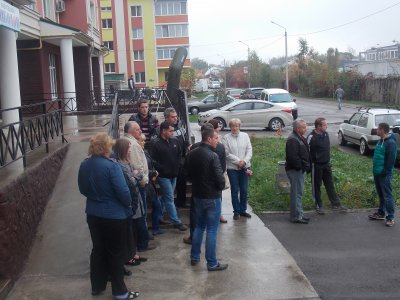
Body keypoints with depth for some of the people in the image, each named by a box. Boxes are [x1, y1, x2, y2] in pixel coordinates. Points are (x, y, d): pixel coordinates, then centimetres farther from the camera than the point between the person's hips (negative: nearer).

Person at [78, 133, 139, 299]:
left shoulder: (84, 165, -1)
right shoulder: (111, 166, -23)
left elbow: (82, 189, 11)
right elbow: (123, 191, -22)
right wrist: (128, 205, -4)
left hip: (93, 214, 7)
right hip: (114, 215, -6)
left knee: (98, 250, 19)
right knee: (116, 253, 7)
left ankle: (97, 286, 31)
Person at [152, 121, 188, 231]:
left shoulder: (174, 141, 4)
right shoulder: (157, 145, -15)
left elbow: (179, 155, 16)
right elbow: (154, 162, -15)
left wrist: (177, 166, 5)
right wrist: (164, 170, -15)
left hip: (173, 175, 7)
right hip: (164, 176, -7)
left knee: (166, 197, 17)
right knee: (170, 199, -3)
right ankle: (176, 222, 1)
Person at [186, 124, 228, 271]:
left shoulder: (192, 154, 1)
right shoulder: (212, 156, -21)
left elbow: (189, 173, 11)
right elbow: (220, 178, -21)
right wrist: (220, 187, 0)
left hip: (197, 195, 7)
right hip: (212, 197, -7)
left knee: (199, 226, 21)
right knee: (212, 230, 3)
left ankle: (194, 257, 29)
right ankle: (212, 263, 11)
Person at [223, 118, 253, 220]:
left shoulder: (245, 136, 7)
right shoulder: (226, 138, -3)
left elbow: (249, 150, 2)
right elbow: (227, 154, -9)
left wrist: (244, 161, -12)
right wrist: (238, 161, -15)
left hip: (245, 167, 3)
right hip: (232, 168, -3)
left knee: (244, 190, 7)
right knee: (235, 190, 2)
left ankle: (243, 210, 20)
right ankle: (236, 211, 12)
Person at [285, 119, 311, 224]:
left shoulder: (300, 138, 16)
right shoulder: (292, 140, -19)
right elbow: (293, 157, -26)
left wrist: (306, 167, 15)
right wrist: (301, 166, -19)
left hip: (301, 170, 11)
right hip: (296, 171, -11)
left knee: (299, 192, 17)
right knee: (297, 193, -6)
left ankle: (299, 214, 26)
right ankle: (296, 216, 0)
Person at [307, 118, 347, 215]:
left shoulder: (326, 134, 4)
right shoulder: (312, 137, -18)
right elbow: (308, 152, -16)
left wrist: (328, 160, 17)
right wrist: (309, 166, -15)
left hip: (327, 164, 7)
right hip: (316, 165, -6)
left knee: (330, 185, 12)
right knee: (316, 186, 7)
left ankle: (336, 204, 19)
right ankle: (318, 206, 18)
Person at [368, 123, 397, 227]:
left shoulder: (391, 143, -17)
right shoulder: (381, 141, 13)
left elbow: (391, 160, -19)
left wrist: (385, 172, -18)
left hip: (384, 175, -9)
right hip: (377, 173, 9)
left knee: (387, 195, -5)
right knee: (380, 194, 17)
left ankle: (390, 217, 0)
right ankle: (380, 213, 27)